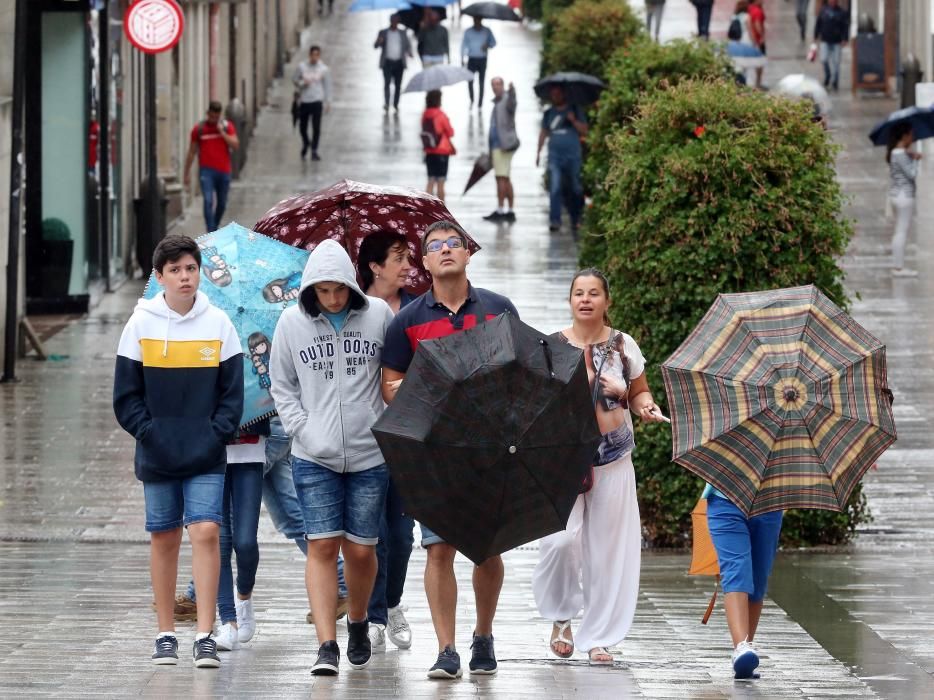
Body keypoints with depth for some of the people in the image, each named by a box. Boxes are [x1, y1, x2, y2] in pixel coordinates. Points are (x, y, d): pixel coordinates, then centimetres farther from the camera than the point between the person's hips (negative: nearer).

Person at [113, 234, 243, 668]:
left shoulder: (219, 323, 2)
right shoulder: (141, 324, 2)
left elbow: (233, 392, 5)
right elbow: (126, 395, 4)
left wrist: (215, 435, -7)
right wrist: (149, 434, -7)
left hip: (206, 456, -1)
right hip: (157, 456, 1)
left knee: (206, 533, -11)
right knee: (164, 538, 7)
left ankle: (205, 636, -11)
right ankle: (165, 635, 16)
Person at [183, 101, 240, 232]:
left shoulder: (227, 126, 5)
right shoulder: (199, 129, 1)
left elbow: (235, 145, -6)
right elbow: (191, 152, 7)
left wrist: (221, 132, -14)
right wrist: (187, 173, 7)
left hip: (223, 171, 2)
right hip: (207, 171, -2)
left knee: (221, 204, 11)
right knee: (208, 201, -17)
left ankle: (215, 228, 33)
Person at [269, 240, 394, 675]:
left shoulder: (378, 315, 0)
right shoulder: (293, 322, 2)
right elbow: (282, 387, 10)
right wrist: (302, 429, -3)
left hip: (369, 455, 0)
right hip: (314, 457, 0)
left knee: (360, 550, 5)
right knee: (322, 545, -8)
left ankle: (358, 624, 31)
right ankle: (326, 645, -10)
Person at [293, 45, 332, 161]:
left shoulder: (324, 69, -2)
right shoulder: (301, 67, -1)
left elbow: (327, 86, 5)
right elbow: (294, 79, 10)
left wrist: (328, 102, 4)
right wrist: (302, 83, -12)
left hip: (317, 101, -2)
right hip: (304, 101, 2)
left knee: (316, 127, -7)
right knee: (302, 127, 11)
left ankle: (314, 151, 2)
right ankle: (305, 144, 39)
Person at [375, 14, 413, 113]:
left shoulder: (403, 33, 12)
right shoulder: (383, 32, 7)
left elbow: (408, 45, 13)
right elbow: (375, 46, 4)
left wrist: (409, 52, -10)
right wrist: (379, 42, -20)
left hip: (399, 63, 2)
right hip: (387, 62, -2)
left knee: (398, 84, 0)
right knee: (387, 82, -13)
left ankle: (396, 104, 6)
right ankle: (386, 103, -15)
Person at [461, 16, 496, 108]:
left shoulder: (487, 31, 1)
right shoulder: (468, 31, 1)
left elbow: (493, 42, 7)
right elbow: (464, 44, 3)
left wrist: (488, 45, -16)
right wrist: (462, 58, -4)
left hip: (482, 59, 0)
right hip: (472, 59, 0)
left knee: (481, 82, 3)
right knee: (470, 81, -5)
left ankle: (480, 103, 10)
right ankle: (471, 100, 16)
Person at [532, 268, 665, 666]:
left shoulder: (623, 346, 5)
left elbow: (638, 392, 16)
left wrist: (646, 407, -5)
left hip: (612, 460, 2)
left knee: (608, 548, 1)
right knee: (562, 539, -18)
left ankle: (599, 636, 11)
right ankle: (561, 615, 7)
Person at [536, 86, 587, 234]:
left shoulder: (575, 110, 5)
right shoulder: (549, 113, 13)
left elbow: (584, 131, 2)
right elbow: (544, 133, 20)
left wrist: (573, 121, -14)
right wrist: (538, 152, 13)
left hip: (572, 155, -1)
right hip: (554, 155, 1)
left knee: (574, 189, 6)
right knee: (555, 188, -11)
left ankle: (575, 220, 21)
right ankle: (554, 220, -15)